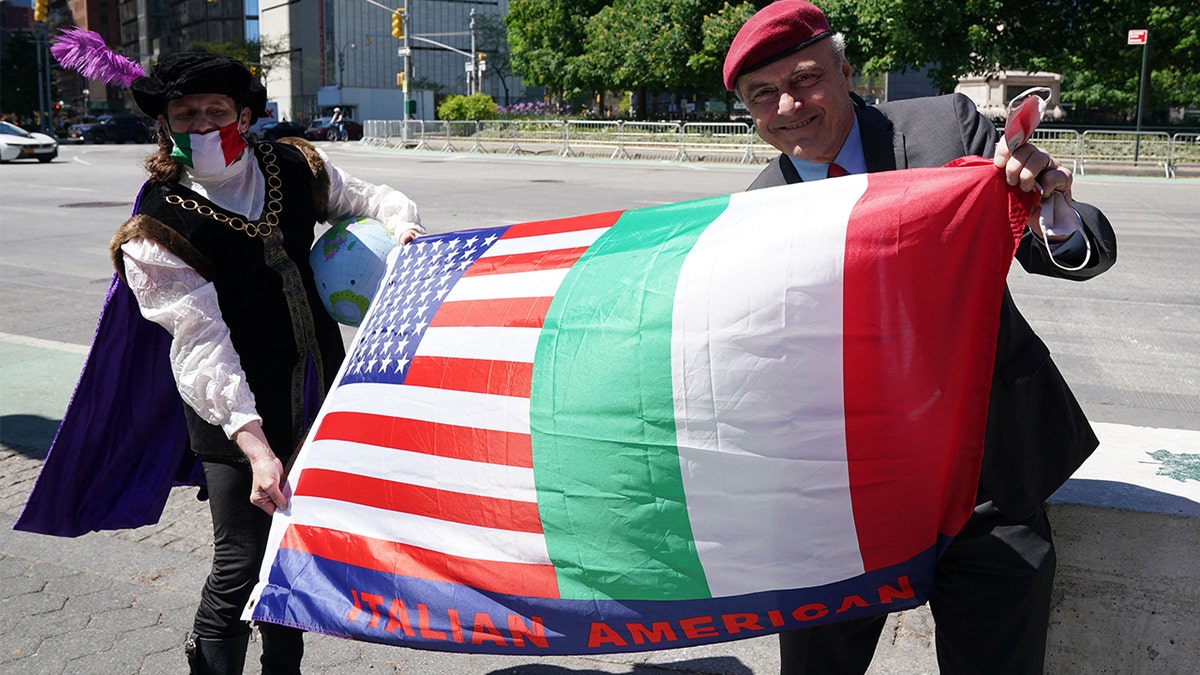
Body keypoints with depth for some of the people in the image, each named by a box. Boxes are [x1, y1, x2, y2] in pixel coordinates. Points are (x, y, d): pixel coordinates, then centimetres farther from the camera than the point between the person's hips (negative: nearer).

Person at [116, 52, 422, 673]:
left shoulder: (296, 168, -1)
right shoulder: (157, 232, -16)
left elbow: (366, 197, 17)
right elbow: (202, 343, -25)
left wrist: (400, 222, -8)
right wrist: (254, 446, -35)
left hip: (320, 401, 6)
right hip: (236, 418, -5)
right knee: (241, 567, -6)